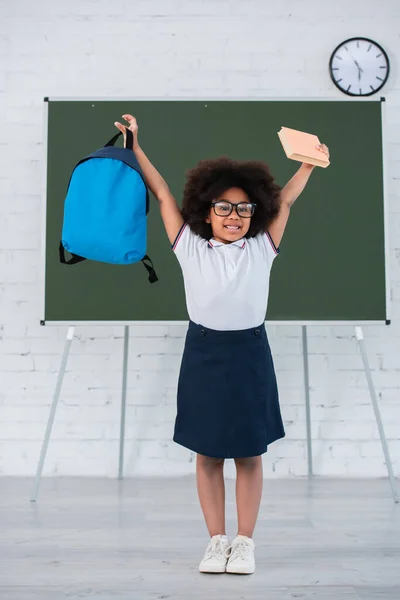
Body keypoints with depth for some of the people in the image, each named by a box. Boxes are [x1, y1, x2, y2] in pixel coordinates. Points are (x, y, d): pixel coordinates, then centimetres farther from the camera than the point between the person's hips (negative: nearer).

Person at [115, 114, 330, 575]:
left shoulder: (261, 249, 1)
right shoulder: (190, 247, -1)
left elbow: (284, 200, 6)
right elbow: (162, 194, 1)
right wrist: (134, 146, 4)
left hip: (250, 353, 0)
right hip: (203, 353, 0)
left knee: (249, 454, 8)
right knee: (207, 454, 9)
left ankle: (245, 542, 21)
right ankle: (216, 540, 22)